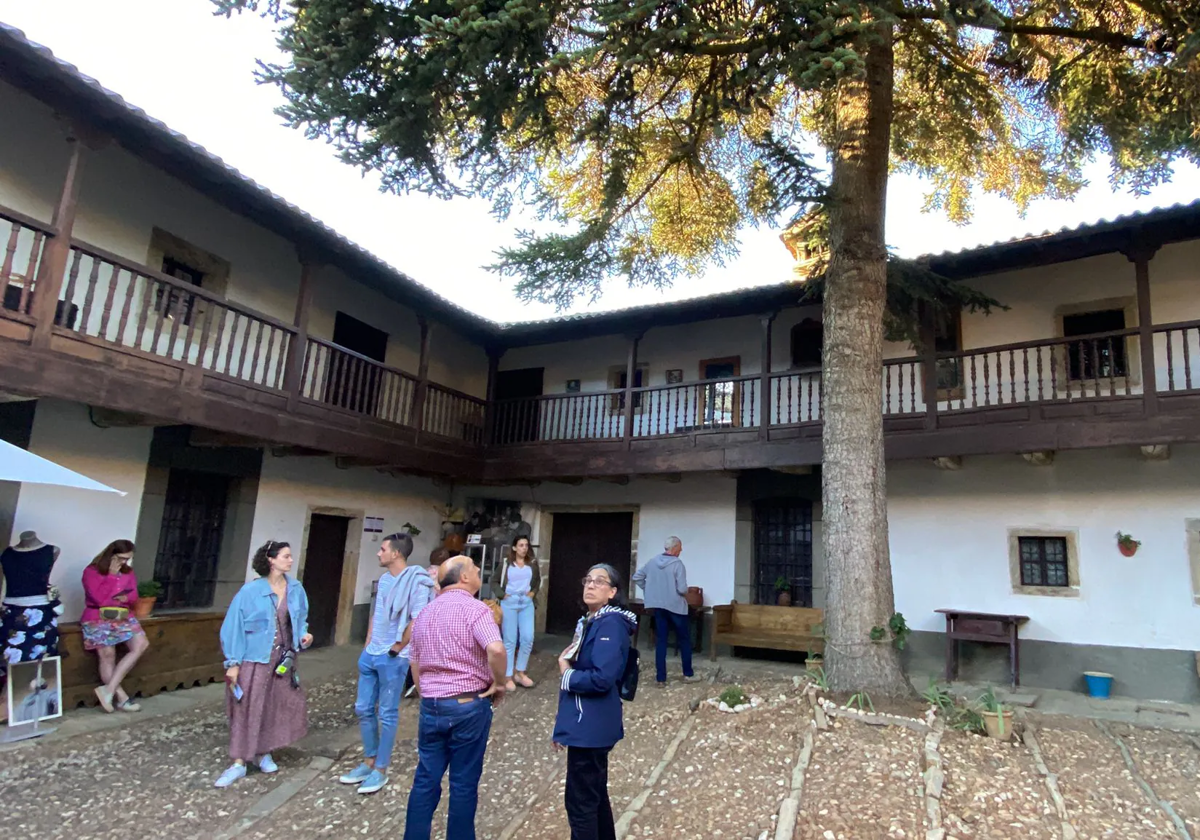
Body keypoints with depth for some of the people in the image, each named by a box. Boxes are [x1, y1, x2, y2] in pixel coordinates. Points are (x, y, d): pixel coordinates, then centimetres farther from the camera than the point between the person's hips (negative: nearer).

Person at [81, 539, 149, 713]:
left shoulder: (128, 572, 12)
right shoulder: (91, 572, -5)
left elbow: (133, 597, 10)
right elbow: (100, 599, -15)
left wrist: (125, 597, -13)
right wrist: (112, 575, -12)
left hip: (123, 617, 5)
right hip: (98, 618, -5)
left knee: (141, 644, -16)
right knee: (107, 654, -17)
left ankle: (109, 689, -15)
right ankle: (121, 697, -11)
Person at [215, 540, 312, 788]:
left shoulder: (296, 589, 0)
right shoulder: (251, 591, -14)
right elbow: (234, 626, -11)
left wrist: (303, 634, -6)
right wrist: (233, 662, -12)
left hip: (284, 659, 5)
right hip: (255, 659, -4)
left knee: (278, 707, 10)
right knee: (248, 709, 3)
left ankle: (264, 753, 31)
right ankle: (239, 763, 16)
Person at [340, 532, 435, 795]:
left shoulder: (416, 581, -18)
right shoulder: (384, 579, 9)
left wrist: (396, 648, -13)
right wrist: (367, 645, 13)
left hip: (393, 658, -8)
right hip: (370, 655, 8)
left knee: (387, 714, 4)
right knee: (364, 709, 15)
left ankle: (380, 770, 18)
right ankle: (369, 762, 31)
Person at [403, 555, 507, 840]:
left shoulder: (424, 613, 11)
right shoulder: (473, 608, -13)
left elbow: (415, 663, 18)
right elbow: (496, 650, -29)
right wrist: (499, 683, -13)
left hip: (430, 705, 6)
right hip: (468, 705, -6)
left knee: (425, 780, 15)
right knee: (464, 782, 7)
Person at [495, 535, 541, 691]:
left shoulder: (532, 562, 6)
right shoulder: (507, 563, -1)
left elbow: (539, 580, 19)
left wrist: (533, 592, 6)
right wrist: (502, 595, -5)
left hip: (526, 603, 3)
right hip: (509, 602, -2)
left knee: (528, 638, -2)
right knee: (510, 640, 2)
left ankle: (520, 673, 16)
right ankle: (508, 676, 9)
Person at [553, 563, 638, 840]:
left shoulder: (610, 624, -19)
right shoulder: (589, 621, 10)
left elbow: (601, 679, -29)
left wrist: (566, 674, -11)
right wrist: (564, 723, 16)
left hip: (591, 726, -10)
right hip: (587, 723, 10)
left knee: (580, 801, 1)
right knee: (595, 795, 20)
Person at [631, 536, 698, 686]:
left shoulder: (653, 562, 3)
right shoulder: (677, 564, -15)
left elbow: (636, 577, 8)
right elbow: (682, 589, -20)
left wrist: (649, 590, 14)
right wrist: (686, 592, 3)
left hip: (658, 607, 5)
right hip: (676, 607, -5)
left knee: (660, 641, 7)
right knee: (684, 640, 12)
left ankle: (660, 678, 6)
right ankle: (688, 674, 21)